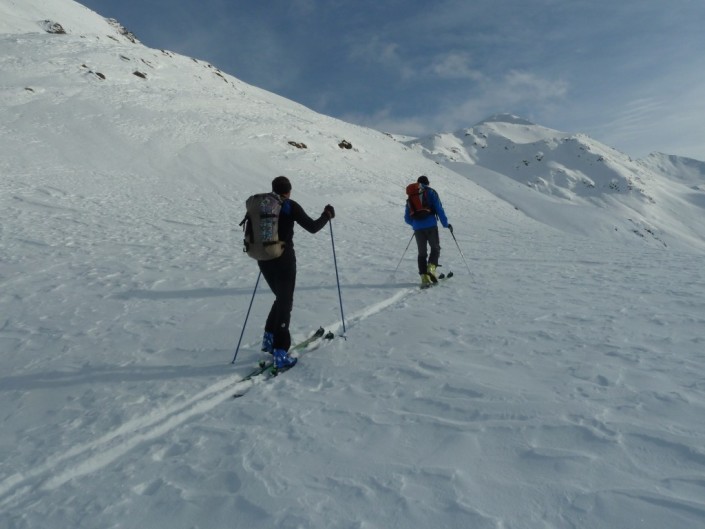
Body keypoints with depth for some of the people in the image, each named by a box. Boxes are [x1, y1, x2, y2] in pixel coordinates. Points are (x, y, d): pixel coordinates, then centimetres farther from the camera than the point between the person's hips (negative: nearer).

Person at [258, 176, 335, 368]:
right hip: (284, 260, -5)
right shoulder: (290, 206, -7)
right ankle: (281, 353, 2)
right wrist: (327, 215, 7)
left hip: (264, 260, 6)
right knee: (285, 303, 3)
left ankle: (269, 338, 27)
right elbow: (312, 227, -9)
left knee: (281, 298, 24)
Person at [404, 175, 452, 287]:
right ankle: (431, 268, -13)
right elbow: (439, 209, -3)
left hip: (417, 228, 3)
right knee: (435, 248, 11)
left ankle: (424, 277, -1)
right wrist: (445, 223, 5)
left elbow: (407, 218, 17)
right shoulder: (431, 192, 7)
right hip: (431, 225, -3)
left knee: (422, 253, 9)